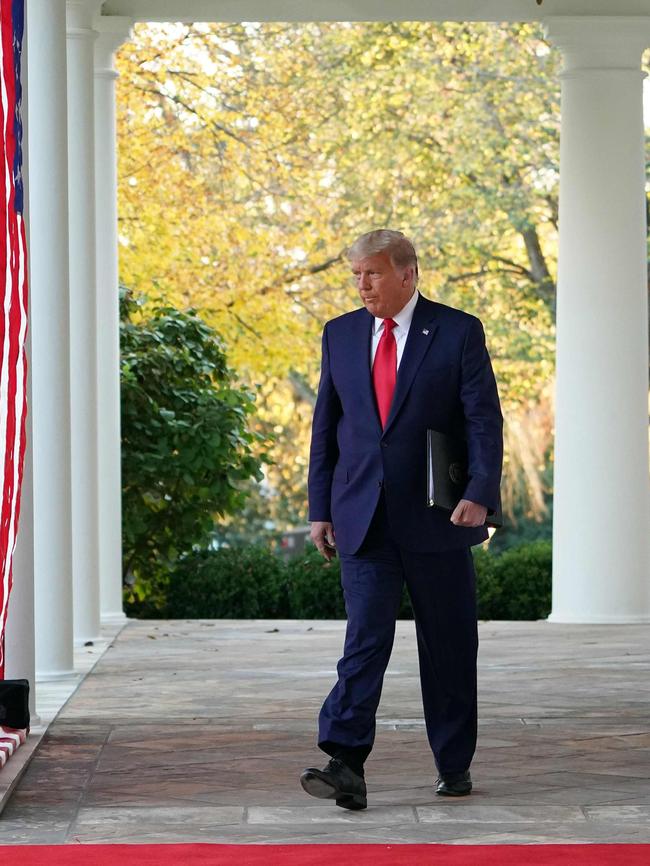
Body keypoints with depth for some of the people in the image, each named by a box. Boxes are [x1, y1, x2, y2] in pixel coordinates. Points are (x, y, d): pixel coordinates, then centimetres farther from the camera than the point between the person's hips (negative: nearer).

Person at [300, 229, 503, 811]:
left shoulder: (459, 333, -2)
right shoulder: (341, 334, 10)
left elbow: (485, 421, -6)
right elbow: (326, 427, 13)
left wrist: (480, 495, -20)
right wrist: (320, 509, 7)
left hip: (437, 520, -2)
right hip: (363, 519, 2)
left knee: (449, 647, 8)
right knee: (365, 638, -10)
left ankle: (455, 765, 21)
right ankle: (345, 767, -20)